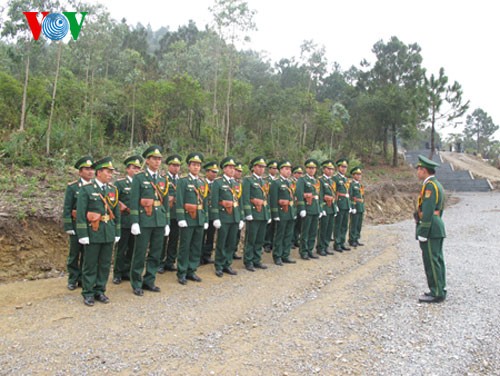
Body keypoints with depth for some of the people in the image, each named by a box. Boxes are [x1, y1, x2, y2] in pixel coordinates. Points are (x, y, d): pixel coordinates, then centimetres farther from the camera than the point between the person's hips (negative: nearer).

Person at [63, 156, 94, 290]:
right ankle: (73, 280, 22)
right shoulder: (72, 187, -2)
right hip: (77, 225, -2)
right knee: (74, 254, 8)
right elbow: (67, 208, -4)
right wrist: (68, 227, -9)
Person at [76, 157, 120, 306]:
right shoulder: (86, 189, -6)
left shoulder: (113, 189, 9)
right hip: (93, 233, -4)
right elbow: (80, 214, -9)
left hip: (109, 233, 5)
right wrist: (83, 235, -13)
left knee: (105, 264, 10)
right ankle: (88, 293, 17)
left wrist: (117, 232, 10)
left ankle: (100, 291, 23)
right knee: (90, 265, 5)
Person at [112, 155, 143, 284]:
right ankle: (117, 274, 14)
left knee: (132, 248, 11)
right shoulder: (120, 183, -2)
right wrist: (122, 206, -11)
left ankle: (126, 272, 24)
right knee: (121, 249, 3)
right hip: (124, 221, -4)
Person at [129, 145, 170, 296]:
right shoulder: (139, 178, -2)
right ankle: (137, 284, 13)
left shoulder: (163, 180, 13)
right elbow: (134, 202, -6)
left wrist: (167, 223, 12)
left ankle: (149, 281, 22)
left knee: (156, 254, 9)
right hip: (144, 221, -5)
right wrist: (134, 222, -12)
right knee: (140, 254, 1)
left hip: (160, 222, 5)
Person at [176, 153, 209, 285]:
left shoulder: (203, 183, 14)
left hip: (200, 220, 5)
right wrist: (181, 218, -16)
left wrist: (206, 220, 12)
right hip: (188, 219, -5)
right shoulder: (183, 181, -2)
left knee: (197, 247, 9)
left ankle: (191, 271, 20)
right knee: (184, 247, 0)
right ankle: (182, 274, 10)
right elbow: (179, 201, -9)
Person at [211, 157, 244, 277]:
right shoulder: (217, 182, -3)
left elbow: (239, 201, 16)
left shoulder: (236, 183, 14)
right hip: (223, 217, -5)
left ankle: (227, 265, 21)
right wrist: (216, 218, -14)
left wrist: (241, 218, 12)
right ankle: (219, 267, 13)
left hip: (235, 217, 5)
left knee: (232, 243, 9)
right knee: (221, 244, 2)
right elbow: (214, 201, -9)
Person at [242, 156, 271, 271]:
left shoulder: (264, 181, 19)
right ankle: (248, 262, 8)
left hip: (264, 215, 7)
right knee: (250, 240, -1)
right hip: (254, 214, -7)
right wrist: (248, 214, -18)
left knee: (260, 240, 10)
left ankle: (257, 260, 19)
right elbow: (245, 198, -11)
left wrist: (269, 214, 16)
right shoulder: (248, 180, -4)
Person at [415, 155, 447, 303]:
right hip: (438, 227, 10)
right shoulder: (437, 185, 16)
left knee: (431, 261, -6)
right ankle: (440, 289, 21)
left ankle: (436, 294, -1)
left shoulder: (430, 185, -15)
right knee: (437, 259, 14)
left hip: (430, 228, -10)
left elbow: (428, 211, -21)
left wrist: (422, 233, -21)